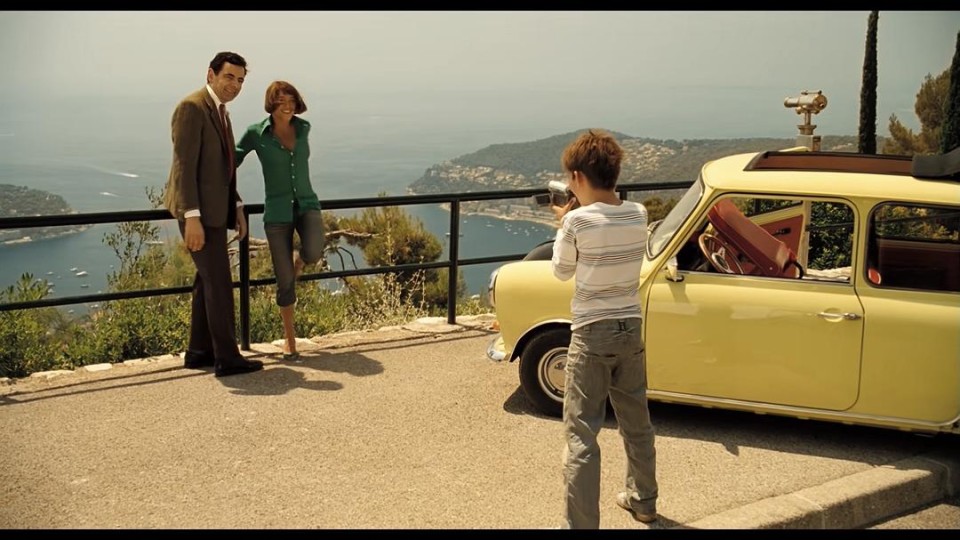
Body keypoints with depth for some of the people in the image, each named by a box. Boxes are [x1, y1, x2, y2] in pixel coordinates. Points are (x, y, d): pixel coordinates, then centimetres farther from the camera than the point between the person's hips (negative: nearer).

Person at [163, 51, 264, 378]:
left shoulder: (219, 111, 16)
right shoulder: (191, 107, -15)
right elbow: (184, 165, -20)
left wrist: (237, 208, 15)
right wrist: (192, 218, -25)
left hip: (213, 208, 10)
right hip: (198, 210, -10)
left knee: (208, 279, 14)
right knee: (219, 281, -6)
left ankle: (199, 351, 23)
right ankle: (227, 357, 1)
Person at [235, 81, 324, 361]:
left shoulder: (304, 128, 4)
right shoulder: (256, 133, -4)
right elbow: (233, 160, 8)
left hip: (306, 204, 2)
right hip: (277, 211, -2)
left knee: (314, 253, -28)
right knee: (285, 281, 0)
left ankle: (297, 260, 12)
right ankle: (289, 340, 18)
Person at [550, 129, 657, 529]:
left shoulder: (577, 221, -17)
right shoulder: (638, 215, -2)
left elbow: (561, 271, -2)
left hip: (592, 335, -6)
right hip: (631, 330, 6)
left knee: (581, 434, 0)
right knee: (637, 423, 21)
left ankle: (581, 524, 3)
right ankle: (643, 501, 38)